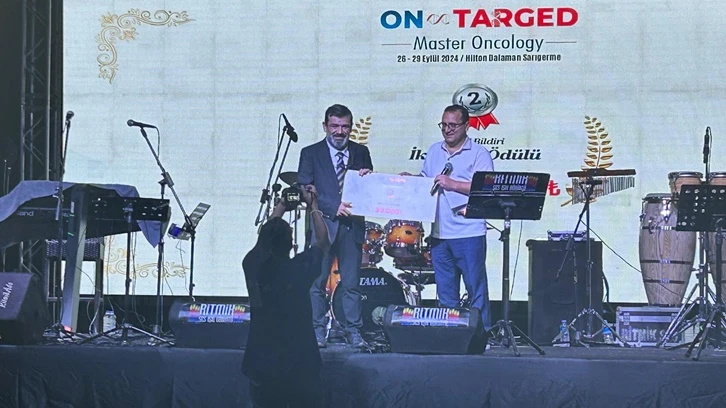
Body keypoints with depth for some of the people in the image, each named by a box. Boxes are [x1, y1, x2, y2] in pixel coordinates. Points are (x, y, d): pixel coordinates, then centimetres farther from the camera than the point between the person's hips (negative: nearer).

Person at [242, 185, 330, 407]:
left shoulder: (253, 266, -9)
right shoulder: (299, 270, -16)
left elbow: (264, 238, 14)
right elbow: (323, 242, 4)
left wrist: (281, 206, 22)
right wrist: (313, 205, 12)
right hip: (300, 366, -3)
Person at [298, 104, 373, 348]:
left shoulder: (361, 153, 13)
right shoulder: (311, 154, 5)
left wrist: (367, 178, -10)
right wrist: (333, 206, -16)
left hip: (352, 225, 2)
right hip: (322, 224, -2)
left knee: (351, 282, 3)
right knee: (317, 280, 0)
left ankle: (353, 330, 8)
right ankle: (317, 330, 7)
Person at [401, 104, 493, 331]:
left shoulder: (479, 154, -2)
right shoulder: (434, 151, 16)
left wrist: (453, 184, -17)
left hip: (469, 233, -6)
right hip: (439, 233, 6)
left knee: (476, 288, -4)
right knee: (445, 291, 10)